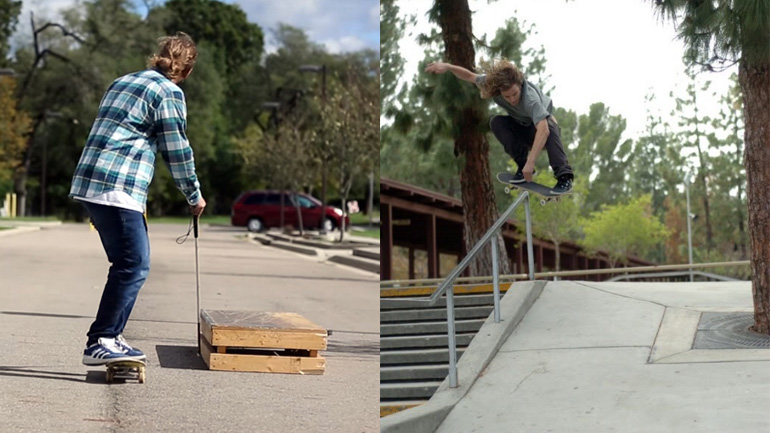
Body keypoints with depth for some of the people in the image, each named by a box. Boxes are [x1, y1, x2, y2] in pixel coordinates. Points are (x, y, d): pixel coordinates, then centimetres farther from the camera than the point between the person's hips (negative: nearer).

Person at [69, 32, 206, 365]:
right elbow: (177, 150, -3)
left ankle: (109, 337, 15)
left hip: (88, 183, 9)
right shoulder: (170, 92, -4)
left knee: (127, 265, 15)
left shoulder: (122, 82, 22)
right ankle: (100, 342, -7)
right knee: (134, 266, -5)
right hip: (118, 189, -9)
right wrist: (195, 197, 9)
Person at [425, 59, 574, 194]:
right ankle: (522, 164, -19)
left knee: (548, 128, -40)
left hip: (543, 123, -5)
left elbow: (543, 130, -51)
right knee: (496, 122, -25)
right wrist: (447, 66, -21)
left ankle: (564, 176, -42)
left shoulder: (530, 98, -40)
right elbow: (470, 76, -5)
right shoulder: (492, 83, -24)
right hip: (522, 127, 5)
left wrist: (530, 162, -56)